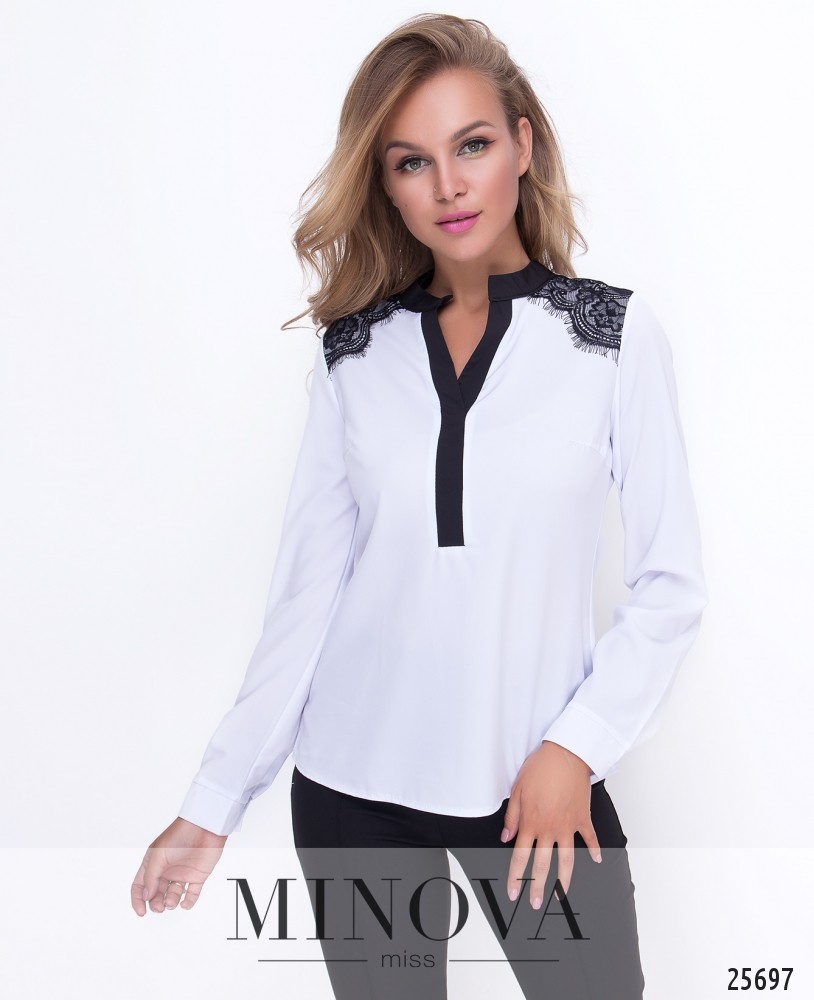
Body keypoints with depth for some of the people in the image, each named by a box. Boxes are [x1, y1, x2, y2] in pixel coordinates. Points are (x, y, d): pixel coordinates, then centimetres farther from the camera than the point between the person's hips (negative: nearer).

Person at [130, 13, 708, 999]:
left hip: (538, 778, -1)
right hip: (353, 782, 2)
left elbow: (670, 582, -2)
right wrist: (214, 803, -1)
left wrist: (575, 746, -12)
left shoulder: (613, 333, -4)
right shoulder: (354, 351, 1)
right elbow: (307, 587, 1)